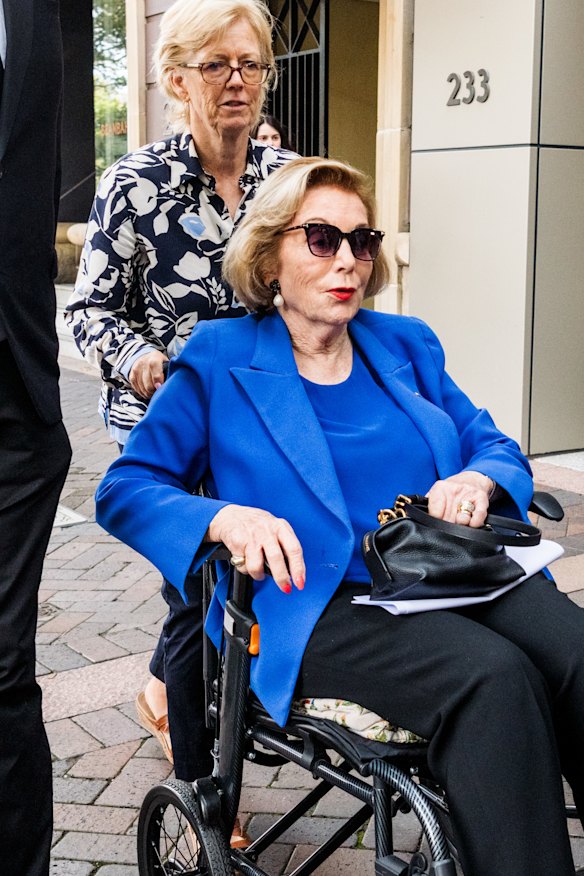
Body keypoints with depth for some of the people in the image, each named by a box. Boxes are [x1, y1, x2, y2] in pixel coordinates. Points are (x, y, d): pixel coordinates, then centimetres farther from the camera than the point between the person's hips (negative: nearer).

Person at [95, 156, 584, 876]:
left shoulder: (407, 345, 19)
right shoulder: (219, 360, 7)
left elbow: (498, 449, 21)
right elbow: (123, 490, 3)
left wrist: (479, 479, -5)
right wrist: (225, 518, -17)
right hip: (320, 604, -4)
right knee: (494, 678, -31)